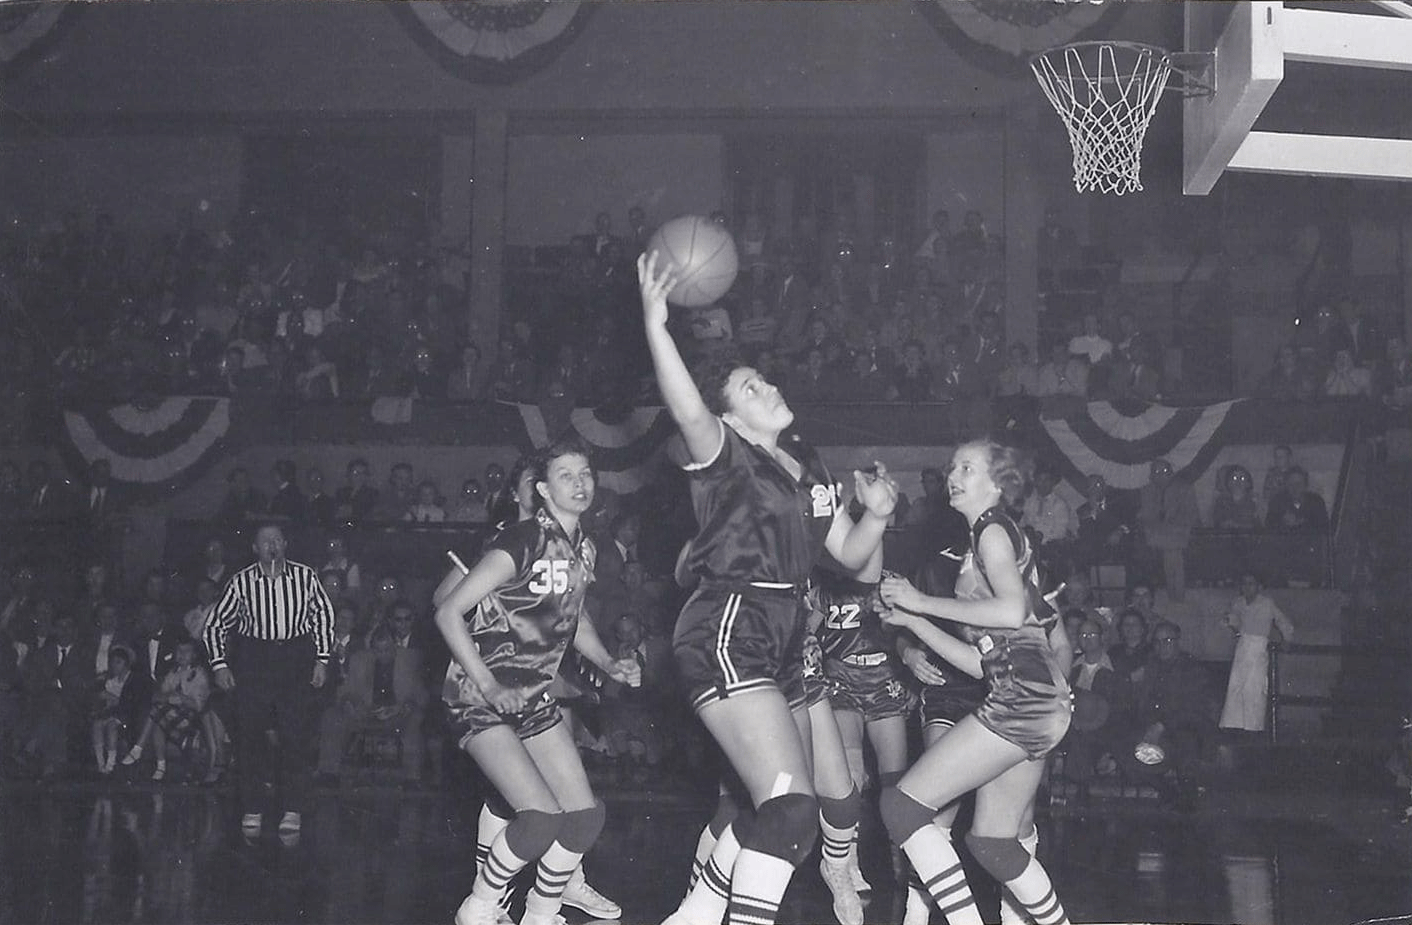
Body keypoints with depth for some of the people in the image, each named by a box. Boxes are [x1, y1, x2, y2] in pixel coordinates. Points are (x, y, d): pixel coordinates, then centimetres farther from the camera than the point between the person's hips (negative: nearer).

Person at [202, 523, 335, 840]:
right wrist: (219, 665, 0)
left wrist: (322, 659, 5)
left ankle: (293, 811, 3)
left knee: (295, 736, -4)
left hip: (296, 659, 0)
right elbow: (216, 624, 7)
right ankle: (251, 811, 9)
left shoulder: (305, 576, -1)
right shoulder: (241, 582, -2)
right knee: (249, 737, 0)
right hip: (252, 660, 0)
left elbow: (324, 614, 10)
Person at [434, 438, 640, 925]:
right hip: (480, 698, -8)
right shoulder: (523, 541, -18)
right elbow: (448, 612, -19)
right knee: (541, 818, -21)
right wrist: (490, 687, -23)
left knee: (585, 816, -1)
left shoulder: (583, 548, 6)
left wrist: (608, 664, 6)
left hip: (534, 697, 8)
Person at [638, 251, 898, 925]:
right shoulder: (725, 457, -7)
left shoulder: (805, 467, 16)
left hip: (783, 644, 9)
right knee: (792, 809, -20)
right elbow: (688, 412, -30)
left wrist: (875, 514, -2)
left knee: (771, 809, 14)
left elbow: (850, 554, 20)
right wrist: (655, 324, -43)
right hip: (727, 638, -9)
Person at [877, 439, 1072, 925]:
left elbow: (1012, 610, -19)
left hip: (1023, 697, -10)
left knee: (903, 804, -10)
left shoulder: (994, 529, 0)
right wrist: (913, 621, 18)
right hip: (1034, 702, 10)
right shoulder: (983, 543, 27)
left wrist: (923, 601, -11)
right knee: (992, 841, 16)